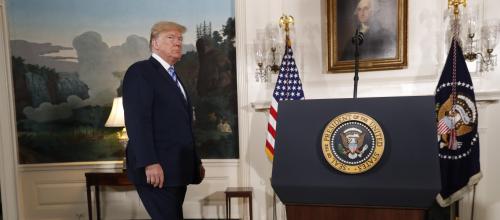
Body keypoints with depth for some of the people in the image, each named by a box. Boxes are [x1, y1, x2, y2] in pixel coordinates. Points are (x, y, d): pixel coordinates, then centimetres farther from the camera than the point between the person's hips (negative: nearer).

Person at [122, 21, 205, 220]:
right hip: (157, 169, -8)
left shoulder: (173, 76, 21)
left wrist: (196, 161, 16)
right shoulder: (140, 71, -5)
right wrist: (150, 163, -24)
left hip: (177, 168, 8)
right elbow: (137, 121, -17)